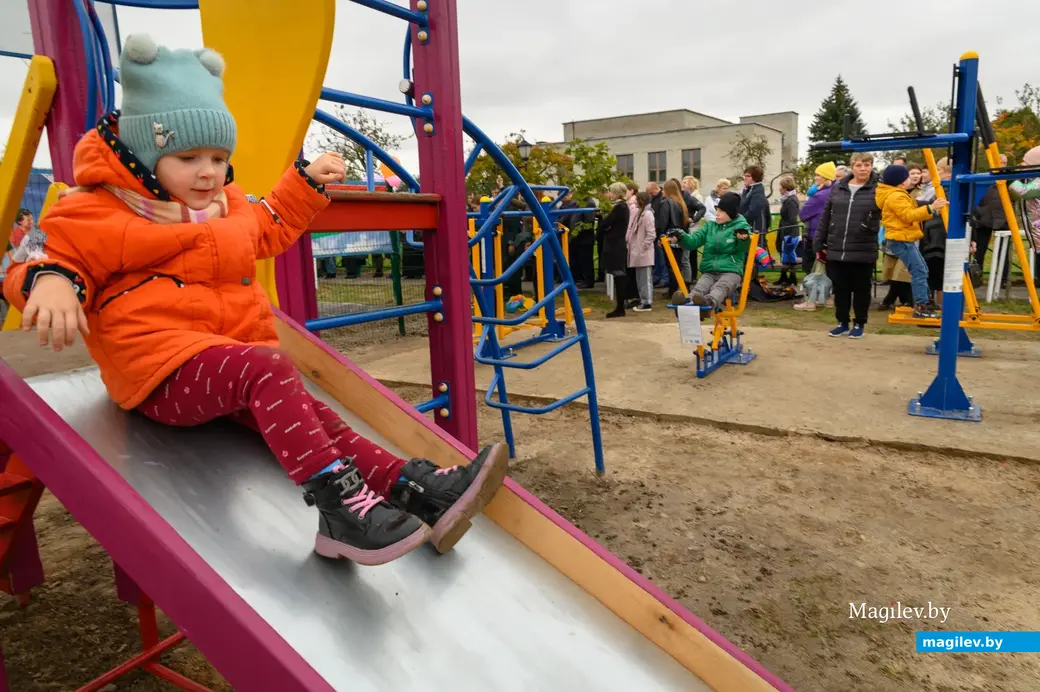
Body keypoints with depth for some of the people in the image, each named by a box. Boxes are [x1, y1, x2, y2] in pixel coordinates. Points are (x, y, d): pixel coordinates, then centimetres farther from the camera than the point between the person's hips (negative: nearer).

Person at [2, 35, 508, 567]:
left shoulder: (228, 207, 21)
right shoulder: (101, 211, -1)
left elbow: (270, 229, 38)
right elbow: (50, 257, -2)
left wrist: (307, 181, 32)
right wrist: (51, 283, -27)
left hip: (235, 359, 7)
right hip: (163, 373, -7)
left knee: (304, 413, -17)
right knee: (267, 368, -36)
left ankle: (412, 487, -32)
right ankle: (339, 504, -46)